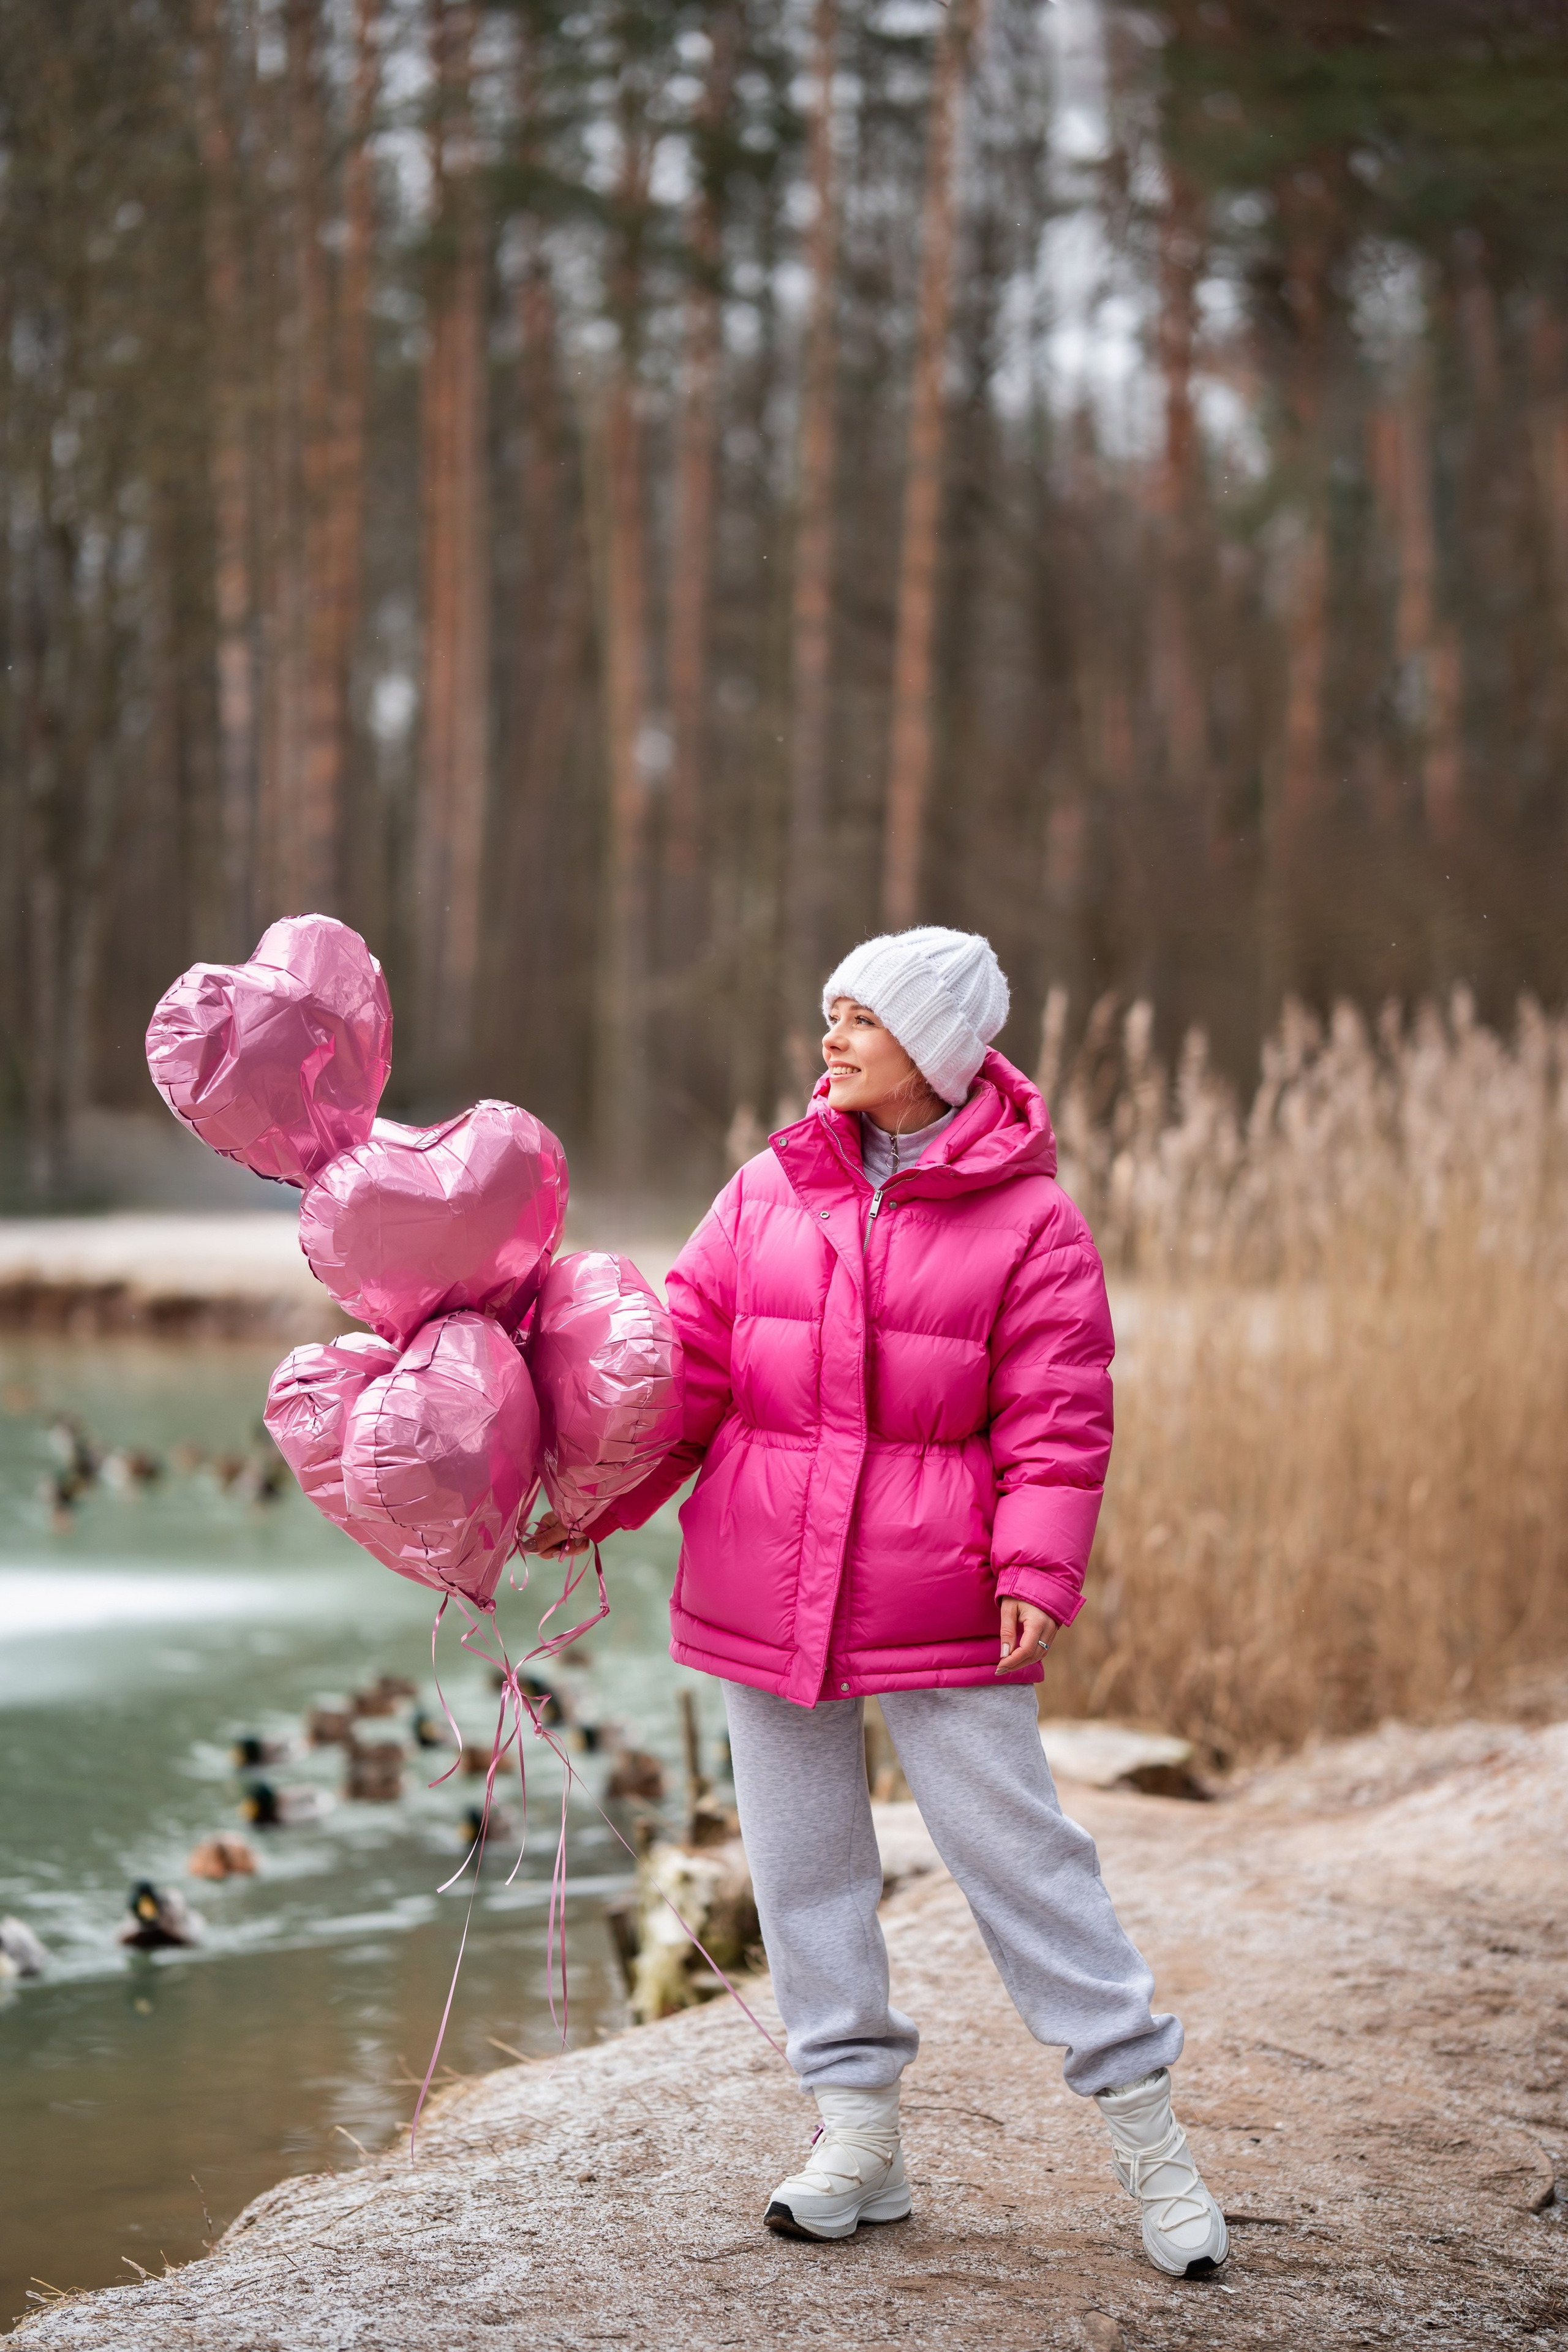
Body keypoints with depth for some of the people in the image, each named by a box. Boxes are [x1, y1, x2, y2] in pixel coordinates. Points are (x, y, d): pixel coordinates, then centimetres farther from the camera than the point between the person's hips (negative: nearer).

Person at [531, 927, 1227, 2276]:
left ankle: (1144, 2120, 9)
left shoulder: (1027, 1218, -3)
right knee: (804, 1859, 9)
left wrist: (1035, 1570, -17)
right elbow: (687, 1362, 9)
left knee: (1013, 1845, -3)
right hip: (762, 1592, 5)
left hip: (936, 1600, -4)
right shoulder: (769, 1191, 8)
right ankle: (859, 2134, 20)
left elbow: (1057, 1420, -6)